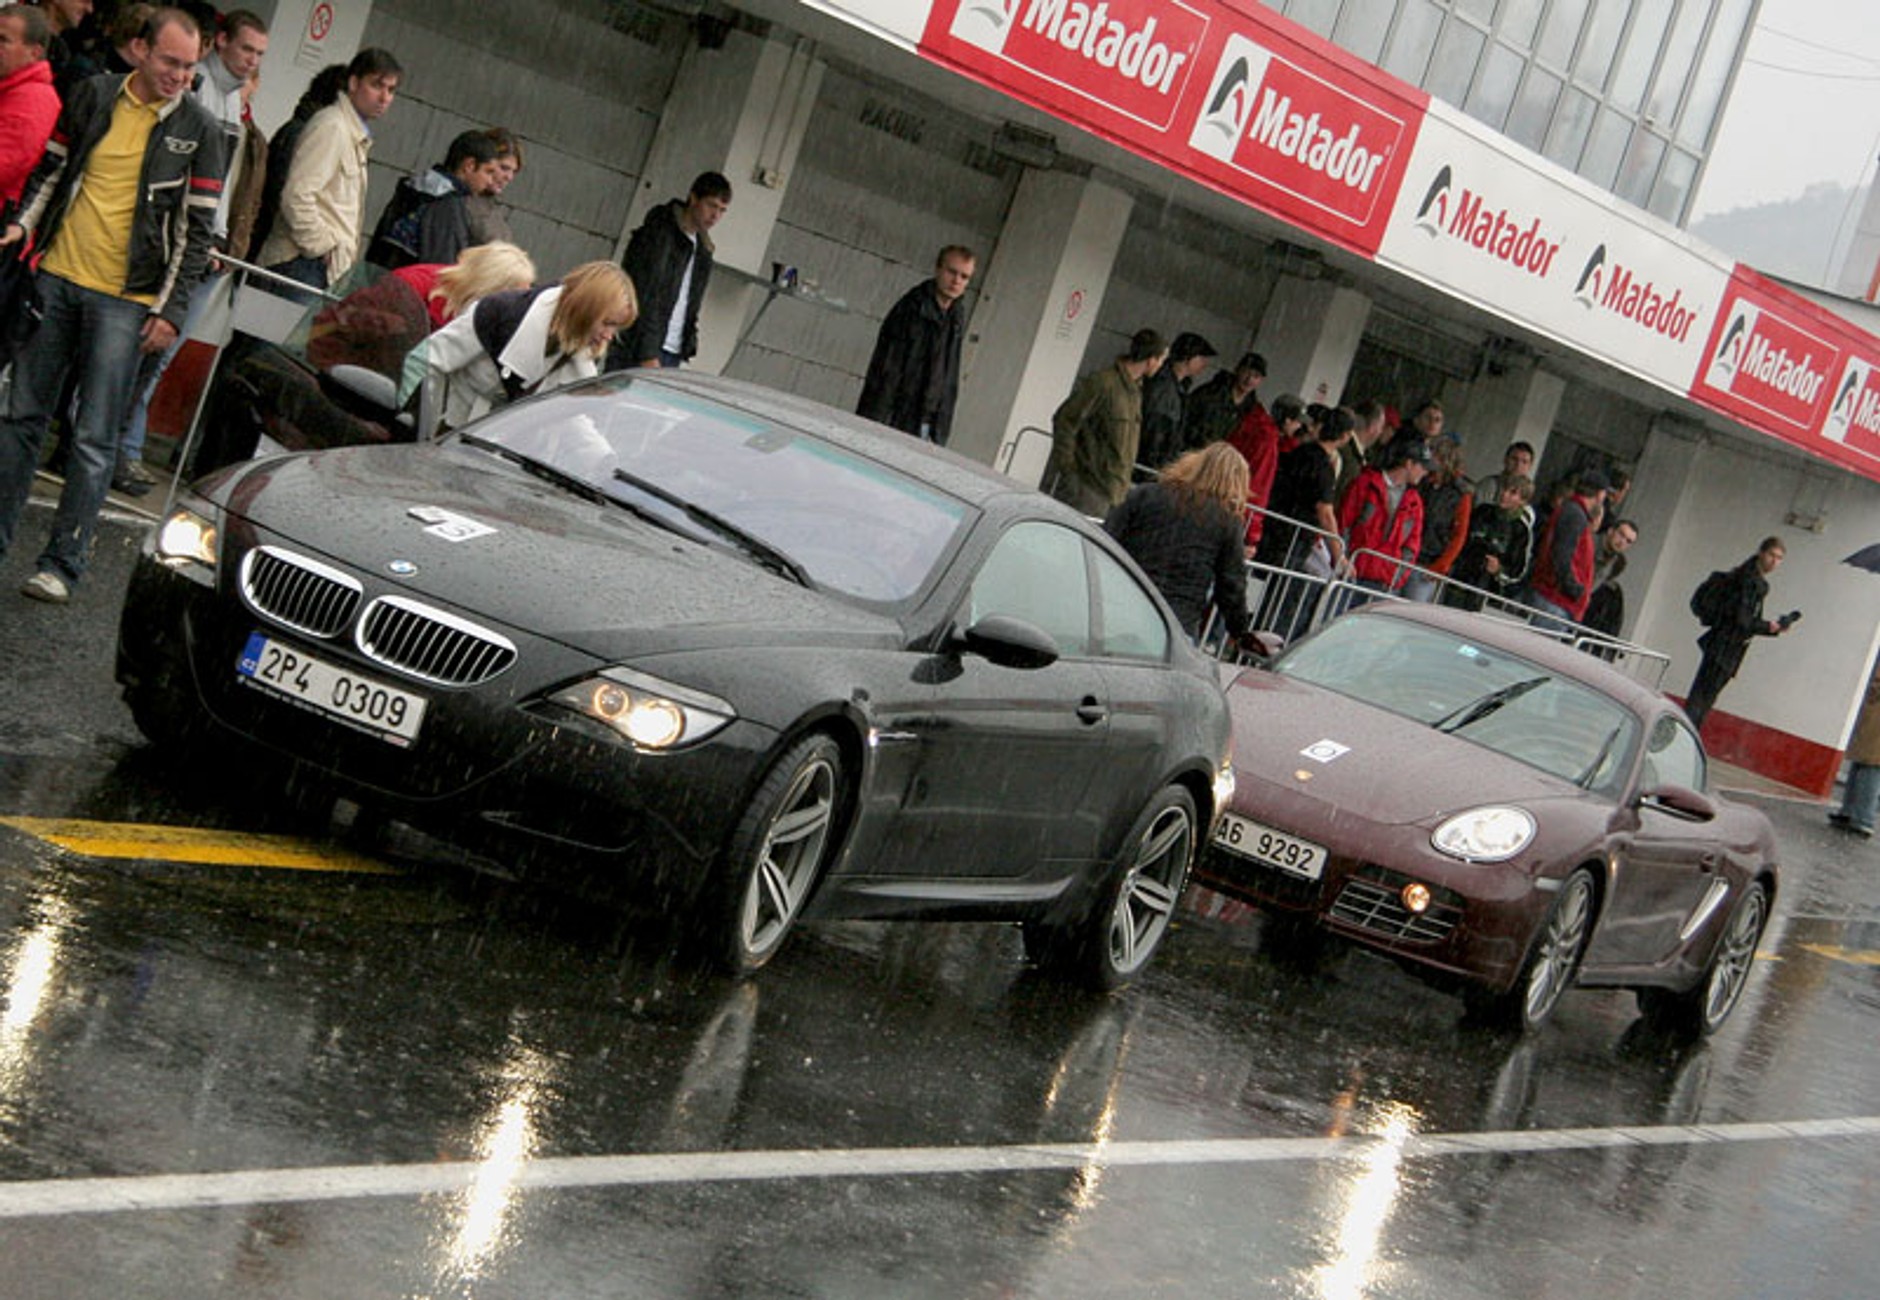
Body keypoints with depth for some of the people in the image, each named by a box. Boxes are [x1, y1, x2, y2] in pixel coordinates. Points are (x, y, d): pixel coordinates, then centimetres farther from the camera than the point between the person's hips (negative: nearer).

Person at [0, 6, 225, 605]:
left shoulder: (199, 130, -2)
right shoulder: (93, 95, 4)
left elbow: (196, 229, -2)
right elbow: (52, 168, 14)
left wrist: (171, 309, -7)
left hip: (126, 298, -3)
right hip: (57, 278, 3)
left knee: (95, 438, -4)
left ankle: (62, 564, 0)